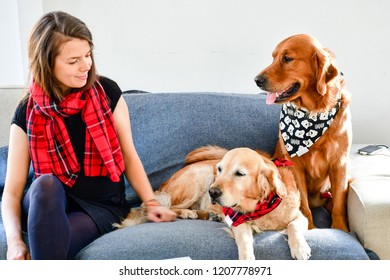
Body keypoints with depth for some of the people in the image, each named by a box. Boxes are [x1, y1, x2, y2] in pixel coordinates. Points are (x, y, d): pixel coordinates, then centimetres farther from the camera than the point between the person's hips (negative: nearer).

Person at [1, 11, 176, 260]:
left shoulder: (107, 92, -4)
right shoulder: (28, 113, -5)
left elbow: (129, 155, 4)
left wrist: (151, 203, -8)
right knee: (45, 183, -34)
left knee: (49, 243, -31)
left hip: (104, 206, -1)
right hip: (49, 206, 1)